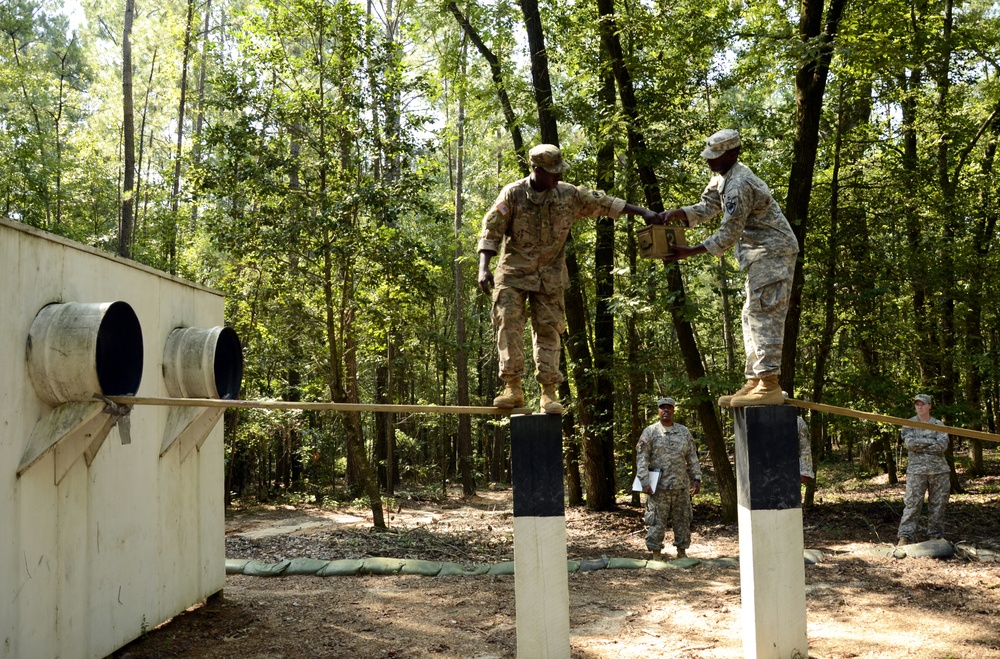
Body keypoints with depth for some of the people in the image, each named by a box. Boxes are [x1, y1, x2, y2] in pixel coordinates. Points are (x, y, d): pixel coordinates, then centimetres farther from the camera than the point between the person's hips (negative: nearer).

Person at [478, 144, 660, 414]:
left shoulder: (569, 194, 1)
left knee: (548, 330, -1)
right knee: (509, 323, -13)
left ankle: (549, 392, 1)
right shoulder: (512, 194, -7)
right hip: (513, 273, -2)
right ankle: (512, 388, -11)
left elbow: (604, 203, 8)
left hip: (549, 277, 2)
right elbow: (491, 230, -7)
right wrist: (484, 268, -17)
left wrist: (643, 212, 7)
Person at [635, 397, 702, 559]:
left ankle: (682, 552, 19)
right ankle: (656, 554, 6)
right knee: (657, 522, -2)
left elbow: (692, 458, 13)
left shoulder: (684, 432, 10)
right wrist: (645, 483, -13)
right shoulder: (650, 432, -1)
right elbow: (641, 459, -5)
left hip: (681, 486, 3)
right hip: (659, 488, -3)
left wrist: (696, 478, 5)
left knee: (682, 521, 8)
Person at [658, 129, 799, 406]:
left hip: (773, 252, -11)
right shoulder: (723, 177, 10)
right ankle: (755, 382, 13)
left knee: (764, 315, -15)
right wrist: (677, 213, -6)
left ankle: (770, 385, -19)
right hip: (762, 254, 11)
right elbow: (707, 207, 12)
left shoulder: (739, 185, -22)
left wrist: (688, 252, -22)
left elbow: (729, 234, -23)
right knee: (753, 317, 11)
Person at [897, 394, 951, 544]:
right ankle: (905, 536, -8)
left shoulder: (939, 425, 8)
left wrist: (920, 445, -10)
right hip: (916, 469, -2)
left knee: (937, 504, 5)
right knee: (912, 503, -6)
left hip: (939, 469, 2)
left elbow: (943, 445, -8)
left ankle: (936, 535, 14)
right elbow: (910, 444, -9)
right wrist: (932, 442, -8)